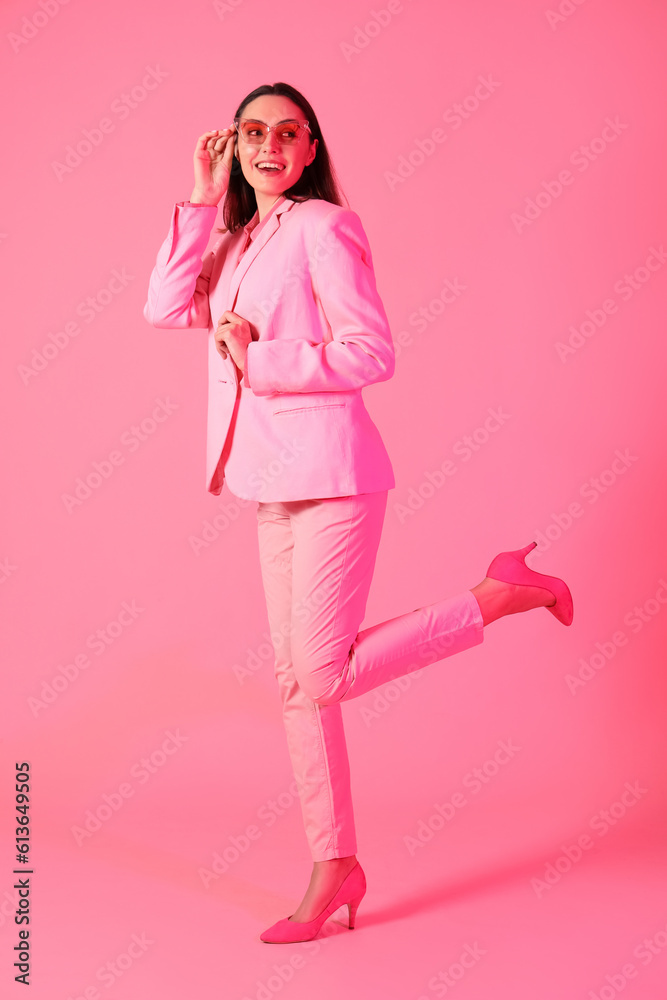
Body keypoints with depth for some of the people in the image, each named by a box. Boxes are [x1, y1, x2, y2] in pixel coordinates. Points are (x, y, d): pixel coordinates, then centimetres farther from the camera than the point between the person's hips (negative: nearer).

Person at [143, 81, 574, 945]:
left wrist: (260, 359, -14)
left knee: (322, 680, -9)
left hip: (330, 474, -8)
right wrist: (203, 199, 3)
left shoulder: (323, 226, -6)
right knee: (295, 682, 8)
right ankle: (335, 865, 20)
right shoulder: (239, 241, 17)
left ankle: (501, 593, 5)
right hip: (274, 485, 8)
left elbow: (373, 353, -14)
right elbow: (164, 308, 2)